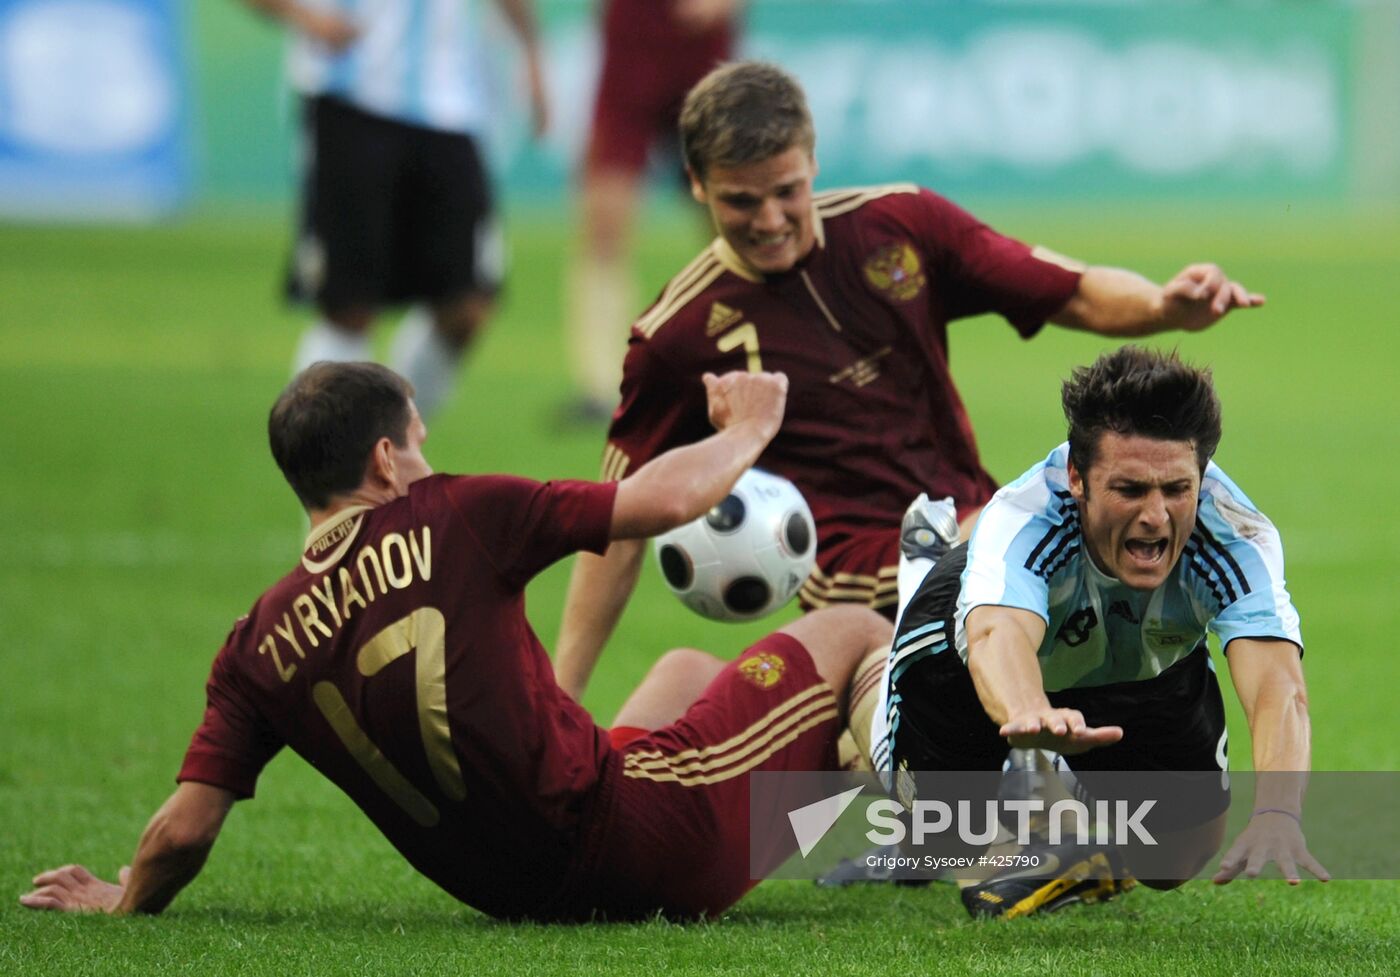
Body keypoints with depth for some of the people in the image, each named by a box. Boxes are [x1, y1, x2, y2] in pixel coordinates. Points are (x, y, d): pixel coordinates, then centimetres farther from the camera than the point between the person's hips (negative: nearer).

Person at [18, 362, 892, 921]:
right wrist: (748, 429, 11)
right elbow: (665, 499, -10)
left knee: (686, 671, 35)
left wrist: (123, 905, 17)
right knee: (851, 633, 13)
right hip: (650, 844, -6)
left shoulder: (258, 646, -1)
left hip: (528, 895, 6)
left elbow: (186, 829, -4)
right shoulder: (451, 520, -12)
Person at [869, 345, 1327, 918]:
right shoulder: (1021, 519, -44)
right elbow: (997, 634, -65)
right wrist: (1032, 714, -90)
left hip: (1147, 673, 1)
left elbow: (1278, 687, -52)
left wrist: (1277, 817, -72)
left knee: (1174, 859, -4)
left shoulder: (1237, 537, -39)